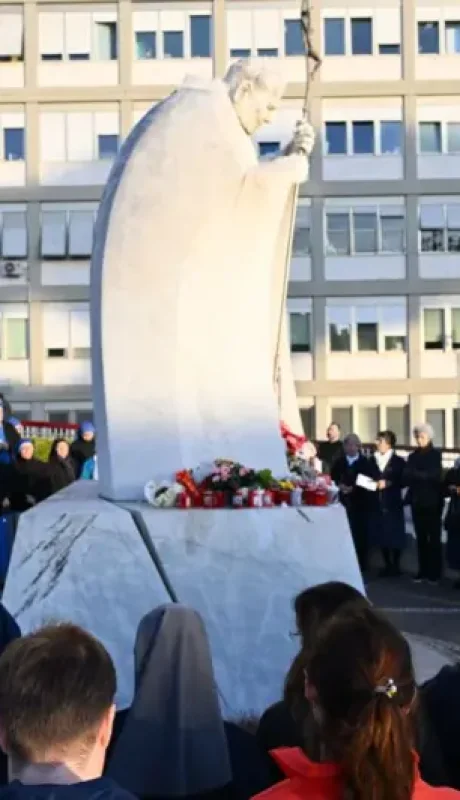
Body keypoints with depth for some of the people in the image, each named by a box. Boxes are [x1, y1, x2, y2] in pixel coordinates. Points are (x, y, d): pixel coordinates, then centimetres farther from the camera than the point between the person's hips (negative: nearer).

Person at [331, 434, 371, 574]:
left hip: (360, 503, -2)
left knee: (360, 534, -1)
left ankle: (361, 565, 7)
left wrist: (353, 488, -17)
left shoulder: (365, 463, 3)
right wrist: (340, 486, -10)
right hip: (344, 502, 2)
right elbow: (333, 479, 10)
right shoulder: (338, 462, 14)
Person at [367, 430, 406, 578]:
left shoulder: (399, 461, -1)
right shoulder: (372, 460, 12)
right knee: (381, 536, 5)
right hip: (376, 504, 4)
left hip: (393, 504, -4)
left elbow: (403, 481, -5)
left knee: (394, 536, 0)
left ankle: (396, 566, 10)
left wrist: (387, 483, -15)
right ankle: (387, 565, 15)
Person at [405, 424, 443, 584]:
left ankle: (435, 572, 4)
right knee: (420, 538, 5)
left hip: (432, 501, -4)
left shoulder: (435, 454, -1)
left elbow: (435, 475, -12)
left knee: (434, 537, 0)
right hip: (417, 501, 4)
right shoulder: (413, 456, 11)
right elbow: (407, 478, 4)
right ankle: (423, 570, 11)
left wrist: (415, 475, -14)